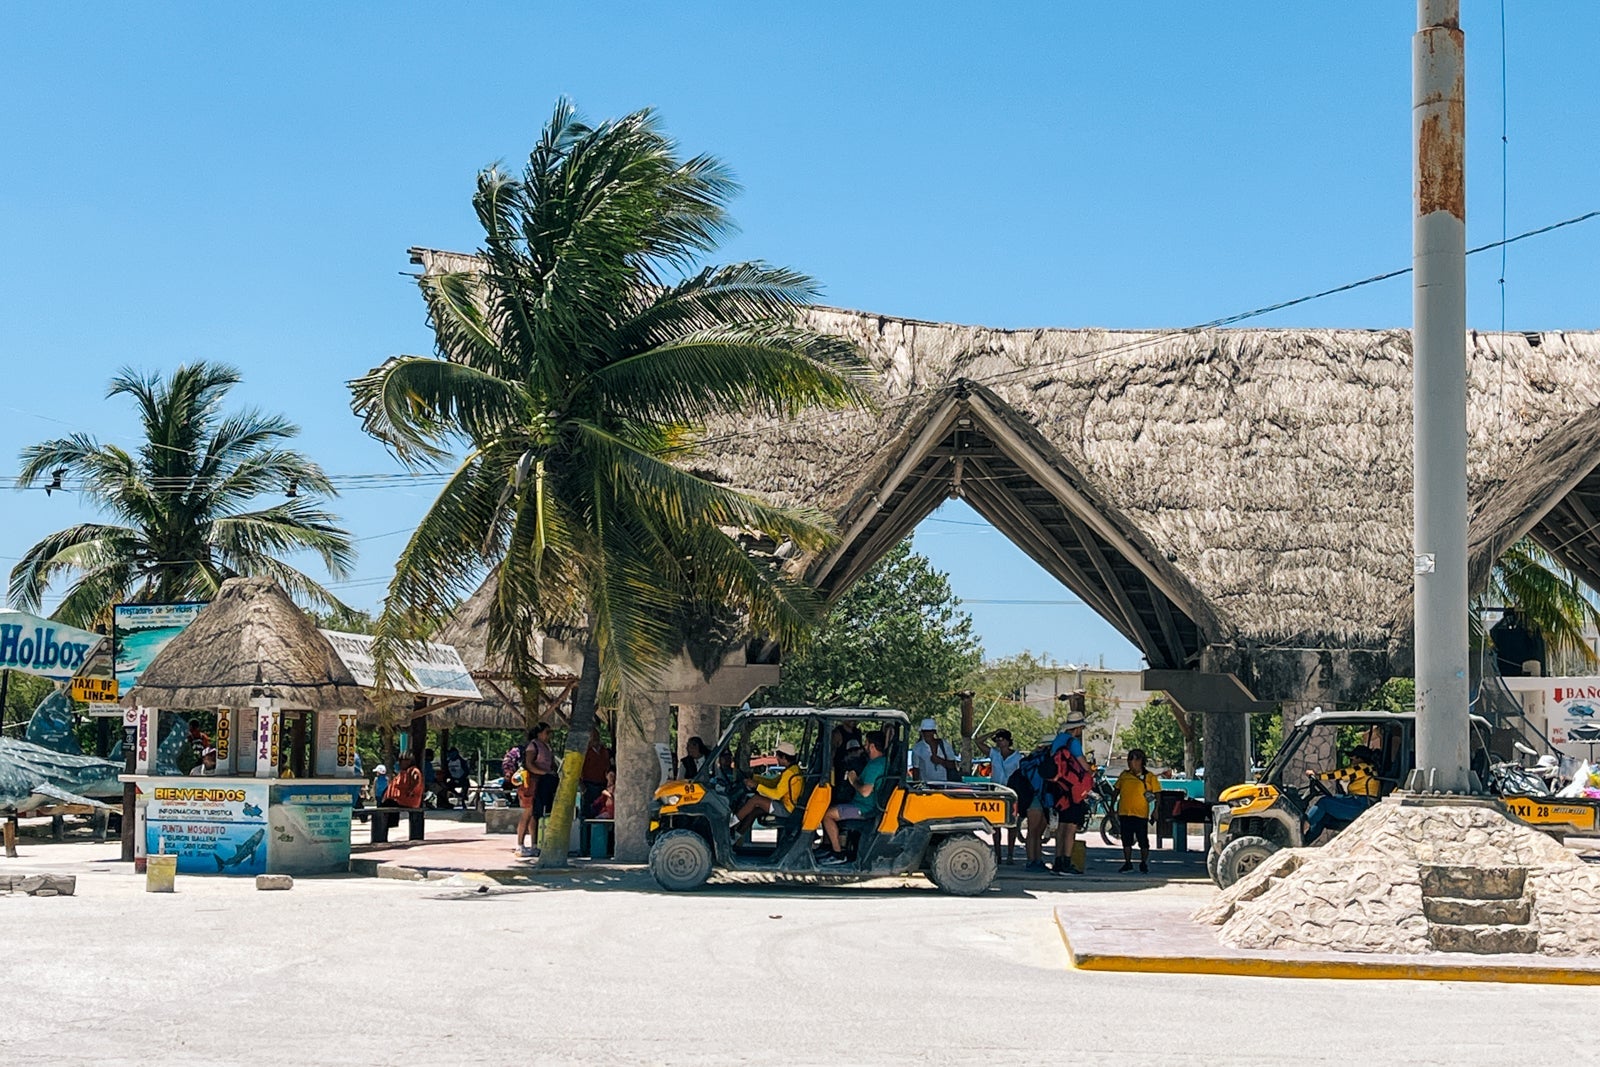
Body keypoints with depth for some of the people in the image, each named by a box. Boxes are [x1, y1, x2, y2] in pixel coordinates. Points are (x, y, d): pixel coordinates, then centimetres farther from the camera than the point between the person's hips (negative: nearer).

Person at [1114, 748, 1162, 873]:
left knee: (1143, 841, 3)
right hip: (1124, 813, 4)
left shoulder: (1149, 777, -2)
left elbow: (1157, 794, -1)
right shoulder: (1124, 775, 10)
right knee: (1126, 840, 7)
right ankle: (1127, 863, 16)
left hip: (1141, 814, -4)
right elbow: (1117, 791, 18)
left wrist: (1155, 810, -10)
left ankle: (1144, 864, 16)